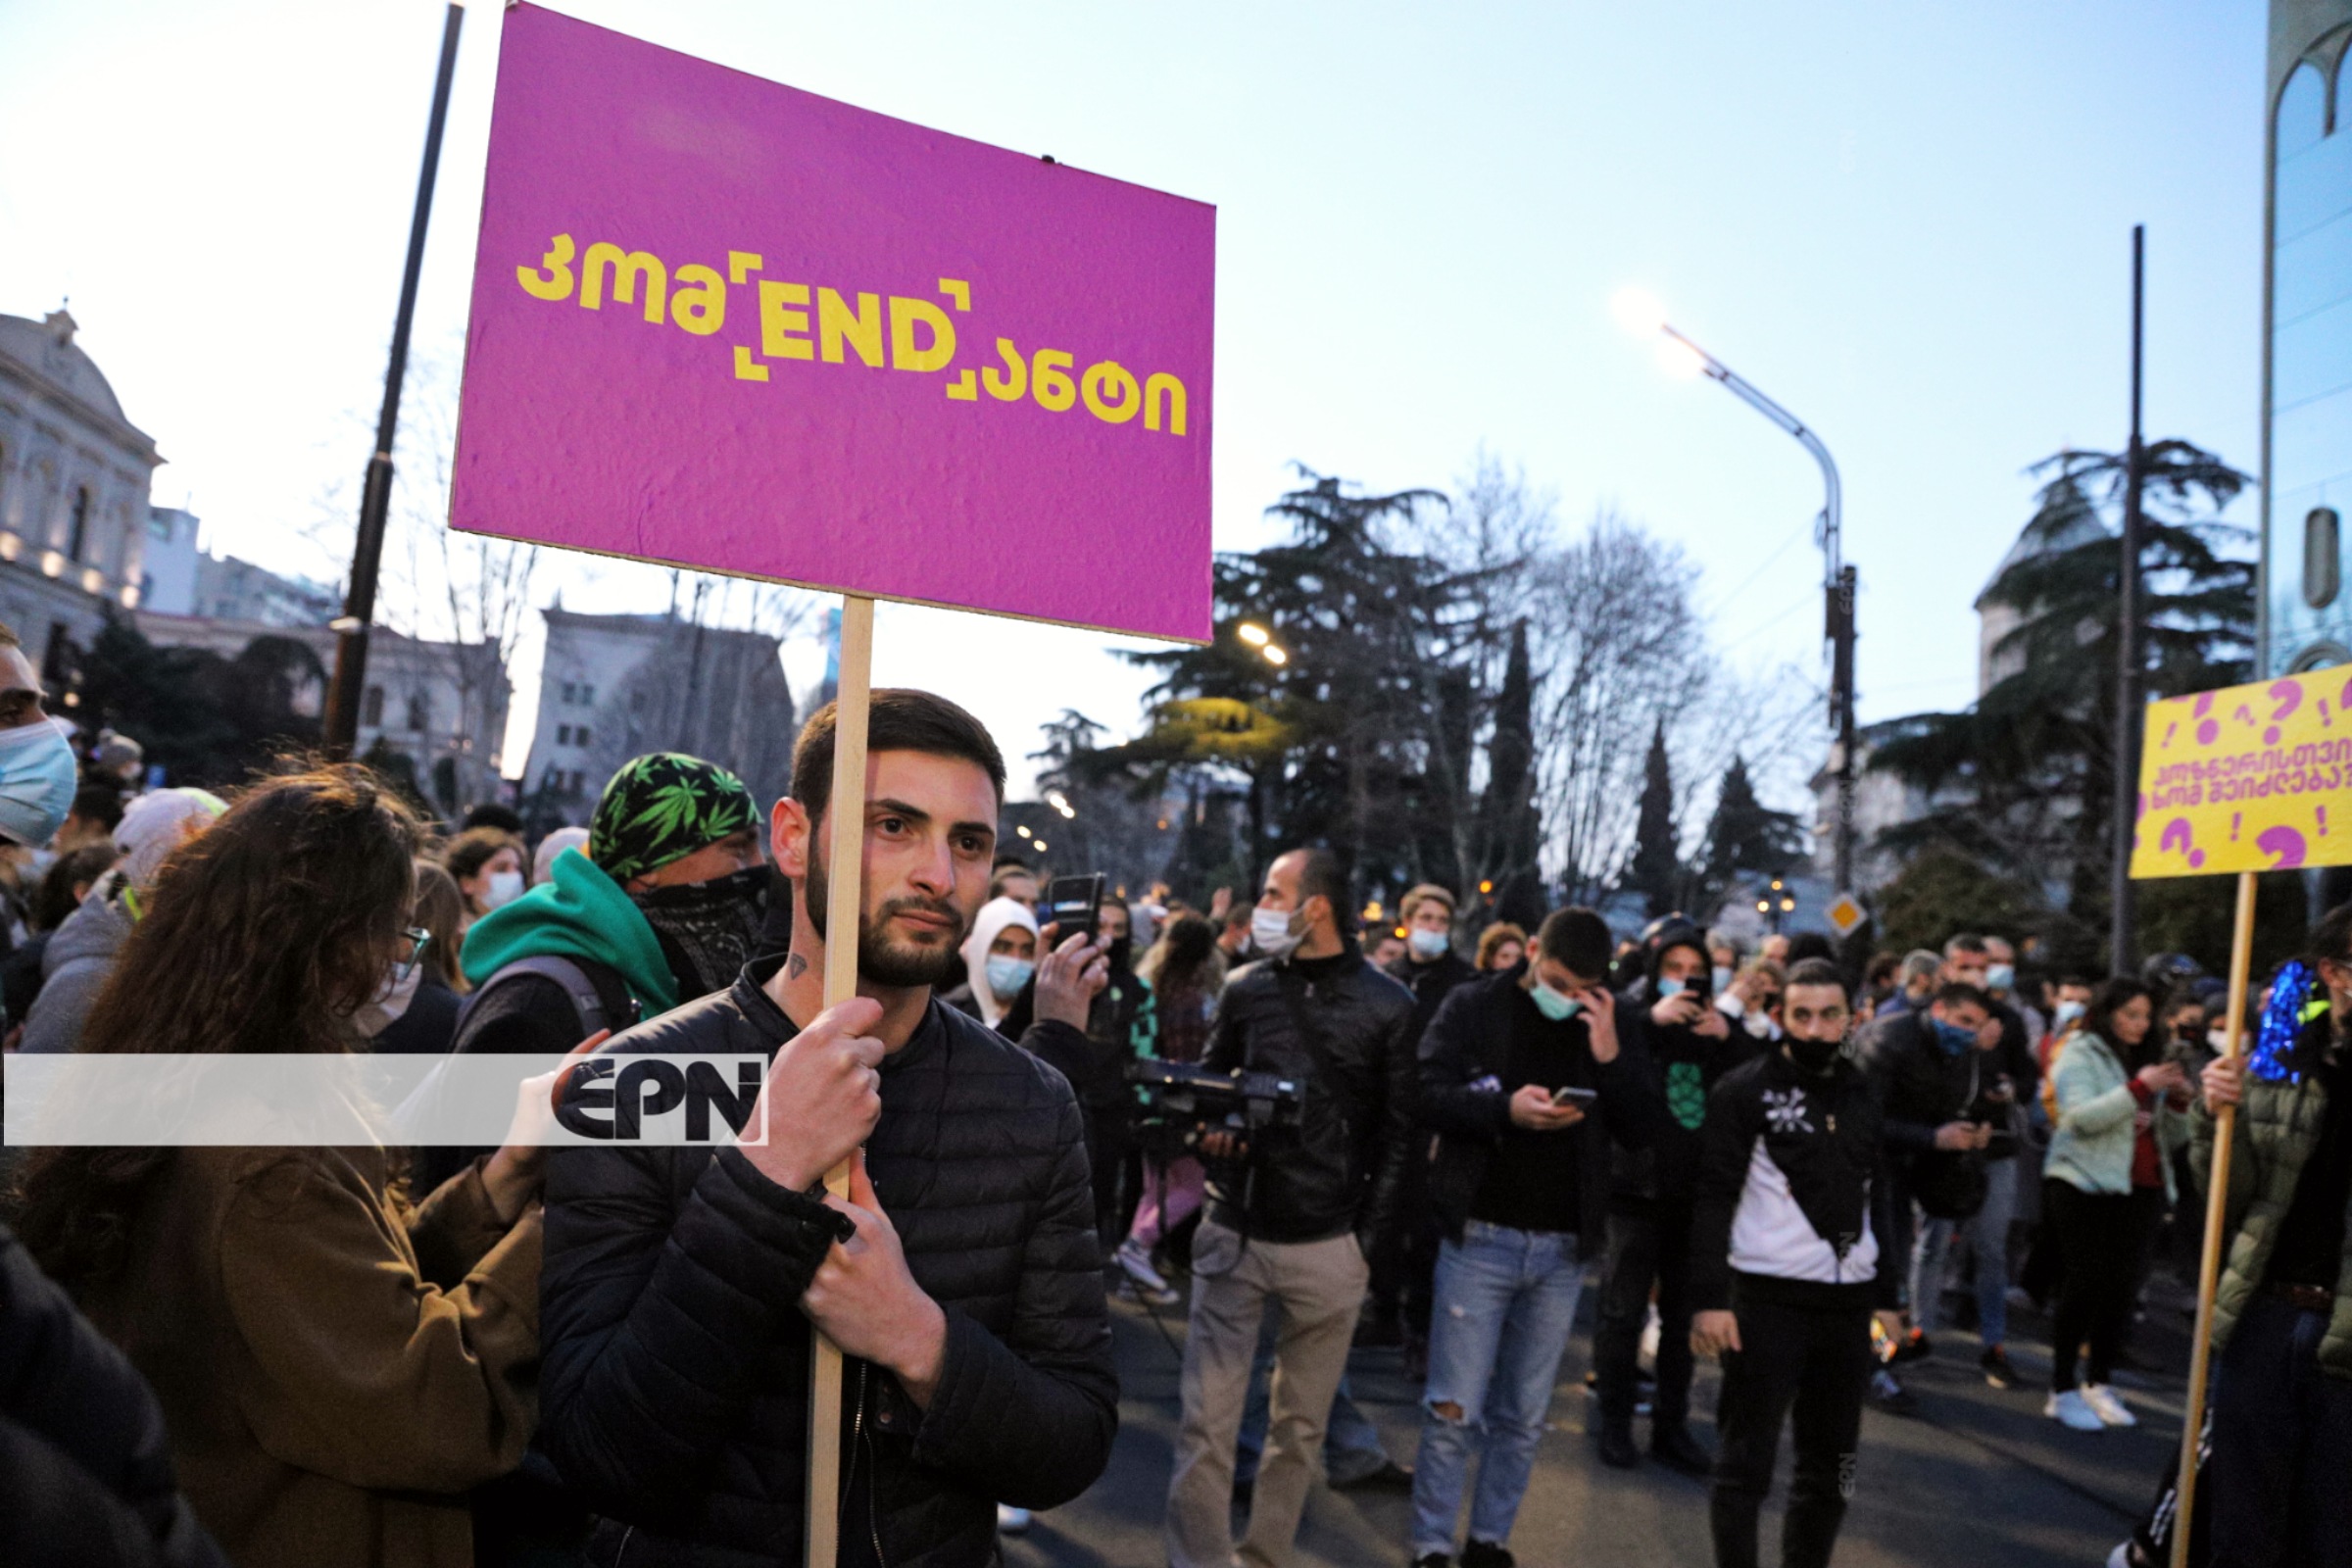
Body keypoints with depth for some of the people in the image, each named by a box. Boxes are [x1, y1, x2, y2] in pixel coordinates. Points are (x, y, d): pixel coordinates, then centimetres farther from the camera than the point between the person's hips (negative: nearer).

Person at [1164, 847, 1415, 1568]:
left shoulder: (1386, 1005, -4)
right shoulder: (1245, 988, 3)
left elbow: (1397, 1131, 0)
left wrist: (1366, 1236, -3)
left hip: (1327, 1245, -1)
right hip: (1233, 1234, 2)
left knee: (1300, 1426, 12)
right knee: (1206, 1423, 1)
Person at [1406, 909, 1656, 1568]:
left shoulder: (1606, 1025, 5)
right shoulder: (1473, 1007, -4)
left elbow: (1641, 1129, 2)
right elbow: (1427, 1095, -10)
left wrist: (1609, 1054, -13)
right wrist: (1505, 1108, -25)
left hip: (1563, 1247, 3)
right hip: (1481, 1237, -3)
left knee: (1524, 1415, 12)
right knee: (1454, 1408, 1)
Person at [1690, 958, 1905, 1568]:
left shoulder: (1862, 1096, 11)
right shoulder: (1746, 1090, -7)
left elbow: (1877, 1200, 19)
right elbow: (1714, 1198, -10)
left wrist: (1888, 1296, 15)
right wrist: (1709, 1299, -17)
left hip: (1847, 1302, 6)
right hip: (1766, 1300, -5)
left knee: (1831, 1466, 13)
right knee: (1746, 1462, 2)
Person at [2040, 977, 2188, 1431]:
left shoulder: (2148, 1059, 17)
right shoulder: (2080, 1055, 0)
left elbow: (2173, 1138, 17)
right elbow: (2082, 1117, -16)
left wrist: (2178, 1104, -1)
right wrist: (2139, 1088, -20)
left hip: (2141, 1189, 6)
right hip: (2086, 1187, -6)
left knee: (2121, 1286, 4)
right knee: (2086, 1282, -6)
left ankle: (2098, 1384, 15)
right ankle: (2063, 1391, 0)